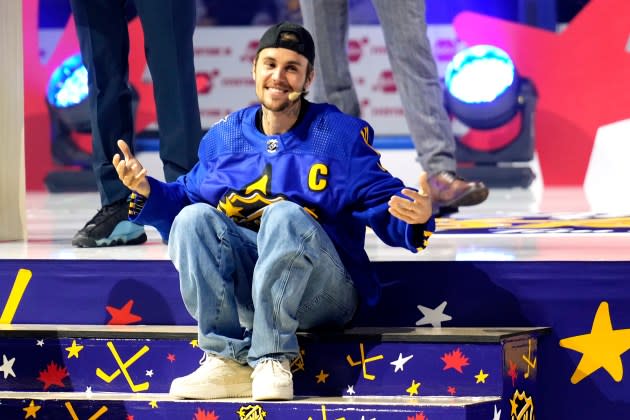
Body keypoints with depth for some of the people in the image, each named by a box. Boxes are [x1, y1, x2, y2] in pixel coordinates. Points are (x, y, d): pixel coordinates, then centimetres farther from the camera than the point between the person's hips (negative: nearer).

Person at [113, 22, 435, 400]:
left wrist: (416, 217, -27)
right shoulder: (224, 136, 13)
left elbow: (382, 204, -5)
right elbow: (185, 198, 16)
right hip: (243, 288, 4)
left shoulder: (342, 134, 2)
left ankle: (272, 362, -30)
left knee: (285, 215, -32)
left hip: (323, 293, -4)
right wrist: (147, 190, -4)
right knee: (193, 217, -20)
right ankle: (228, 362, -25)